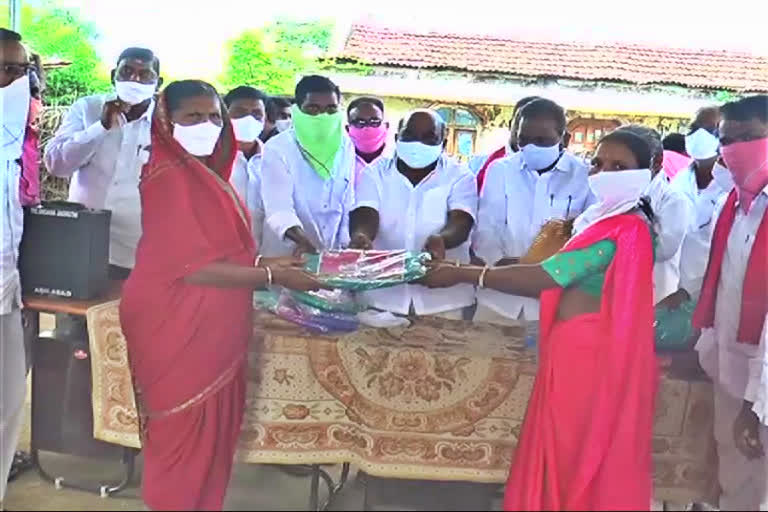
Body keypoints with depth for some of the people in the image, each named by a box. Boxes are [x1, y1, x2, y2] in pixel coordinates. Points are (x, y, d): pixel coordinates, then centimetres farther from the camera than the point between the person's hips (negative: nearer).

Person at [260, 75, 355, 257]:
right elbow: (278, 207, -23)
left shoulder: (346, 147, 2)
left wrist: (345, 248, 3)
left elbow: (348, 202, 7)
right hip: (284, 256, -4)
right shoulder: (277, 149, -12)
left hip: (331, 255, 4)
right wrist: (303, 241, -39)